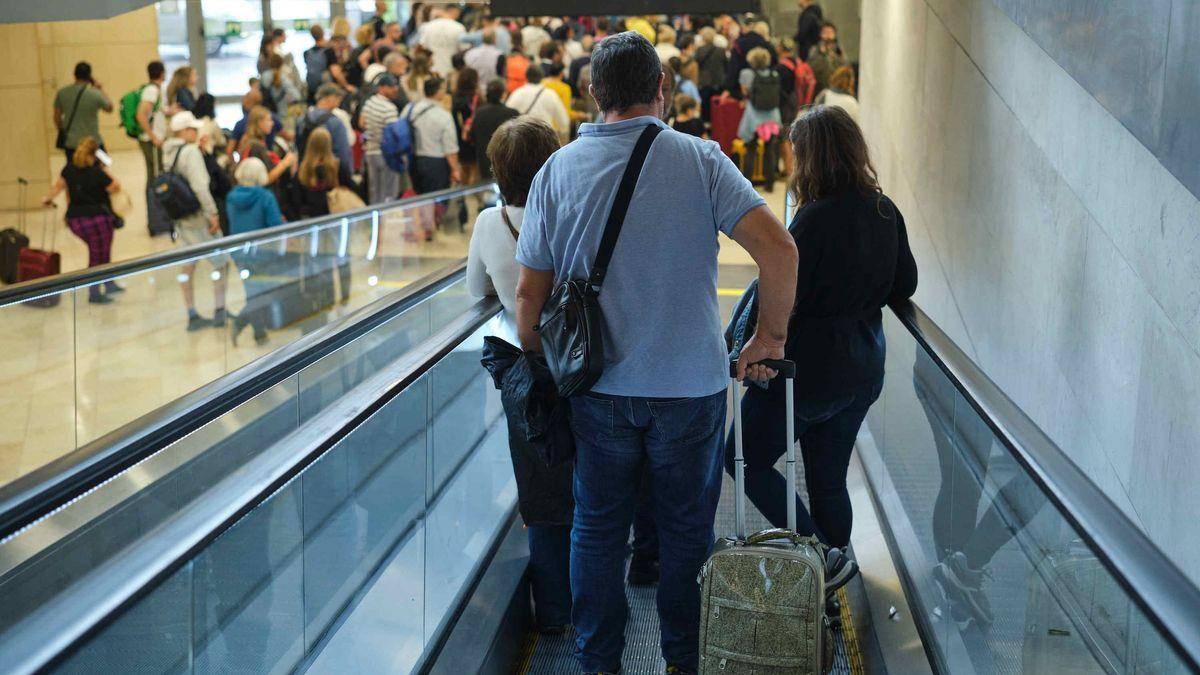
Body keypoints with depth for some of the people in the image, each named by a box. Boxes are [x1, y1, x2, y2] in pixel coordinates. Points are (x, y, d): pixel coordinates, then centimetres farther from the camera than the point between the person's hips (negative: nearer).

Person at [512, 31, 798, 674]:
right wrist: (770, 336, -4)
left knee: (596, 530, 16)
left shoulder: (558, 169, -2)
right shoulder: (699, 158, -7)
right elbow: (777, 247, -16)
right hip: (692, 382, -1)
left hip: (598, 387, 1)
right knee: (687, 534, 15)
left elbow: (529, 292, 0)